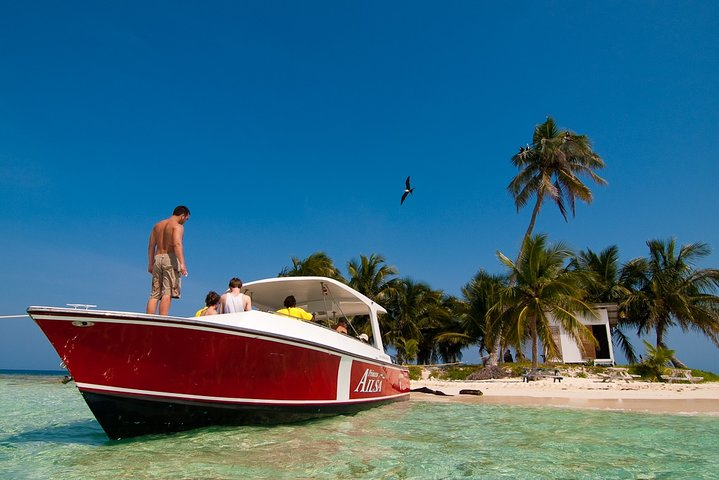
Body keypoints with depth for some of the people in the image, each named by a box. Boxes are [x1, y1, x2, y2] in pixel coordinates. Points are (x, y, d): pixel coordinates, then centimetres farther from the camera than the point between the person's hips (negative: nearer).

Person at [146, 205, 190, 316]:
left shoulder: (157, 225, 20)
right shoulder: (178, 226, -3)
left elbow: (151, 246, 18)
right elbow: (177, 244, -19)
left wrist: (150, 264, 19)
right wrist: (182, 263, -26)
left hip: (157, 258, 7)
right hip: (170, 258, -7)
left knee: (154, 294, 6)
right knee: (167, 293, -10)